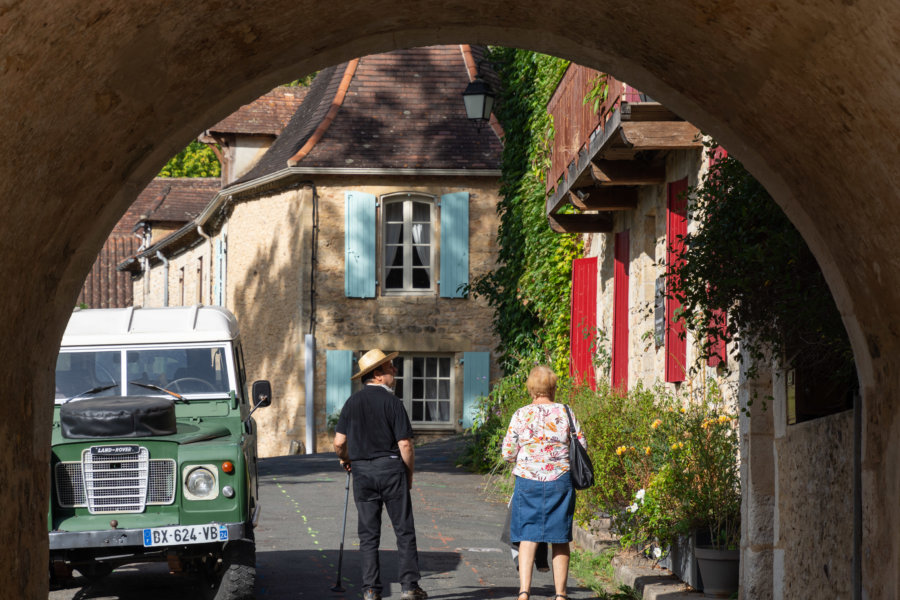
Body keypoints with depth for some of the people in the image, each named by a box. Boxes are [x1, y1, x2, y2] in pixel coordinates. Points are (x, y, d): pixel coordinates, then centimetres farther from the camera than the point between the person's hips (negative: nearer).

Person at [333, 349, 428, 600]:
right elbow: (405, 444, -10)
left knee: (368, 533, 7)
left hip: (362, 472, 3)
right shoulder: (392, 402, -7)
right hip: (391, 468, -3)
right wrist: (409, 474, 4)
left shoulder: (352, 402, 3)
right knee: (404, 530, 3)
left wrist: (345, 458, 22)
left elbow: (339, 442, 1)